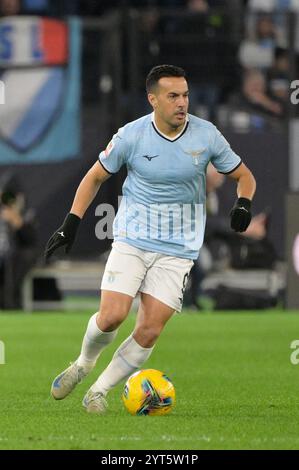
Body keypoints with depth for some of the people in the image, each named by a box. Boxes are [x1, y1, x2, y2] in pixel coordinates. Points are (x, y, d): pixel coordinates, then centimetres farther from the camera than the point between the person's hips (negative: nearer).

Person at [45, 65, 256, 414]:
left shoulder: (207, 135, -5)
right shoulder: (131, 136, -8)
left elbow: (243, 176, 8)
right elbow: (95, 177, 6)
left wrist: (243, 204, -14)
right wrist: (70, 224, -1)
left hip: (177, 250, 1)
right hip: (131, 240, -1)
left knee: (149, 331, -9)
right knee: (111, 316, -14)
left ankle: (101, 389, 11)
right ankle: (83, 364, 19)